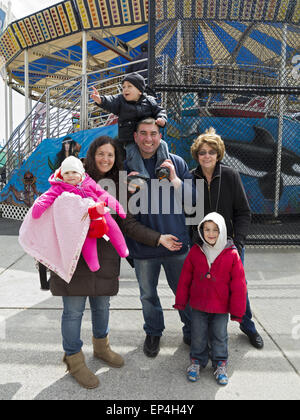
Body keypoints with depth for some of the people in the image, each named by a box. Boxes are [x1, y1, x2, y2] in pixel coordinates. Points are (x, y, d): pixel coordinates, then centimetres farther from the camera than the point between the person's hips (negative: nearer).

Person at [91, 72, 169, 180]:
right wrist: (100, 100, -33)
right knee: (133, 152, -24)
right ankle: (143, 176, -25)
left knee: (162, 145, -15)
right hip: (129, 140, -1)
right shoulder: (120, 100, 5)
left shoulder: (149, 101, 7)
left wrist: (162, 119, -12)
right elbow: (110, 103, -11)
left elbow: (159, 110, 11)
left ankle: (162, 170, -12)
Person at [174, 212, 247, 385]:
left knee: (220, 336, 16)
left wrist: (237, 311, -6)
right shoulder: (195, 252, -7)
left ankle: (220, 364, 37)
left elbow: (238, 285, -8)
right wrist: (181, 301, 4)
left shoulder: (232, 255, -12)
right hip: (198, 306, 1)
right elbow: (185, 279, 1)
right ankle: (197, 361, 37)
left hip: (221, 307, -1)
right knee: (198, 335, 15)